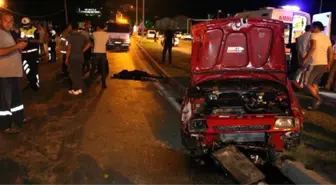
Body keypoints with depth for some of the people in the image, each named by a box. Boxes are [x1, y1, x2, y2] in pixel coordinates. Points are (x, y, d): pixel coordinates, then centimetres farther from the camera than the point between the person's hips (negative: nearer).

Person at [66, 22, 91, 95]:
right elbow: (88, 44, 9)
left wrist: (67, 58, -7)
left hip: (72, 57, -5)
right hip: (80, 57, 5)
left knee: (73, 74, 3)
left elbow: (69, 48, -14)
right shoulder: (82, 36, 4)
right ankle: (80, 88, 19)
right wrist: (82, 51, 10)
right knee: (79, 73, 14)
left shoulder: (71, 36, -12)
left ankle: (75, 89, 7)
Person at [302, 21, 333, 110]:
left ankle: (318, 98, -13)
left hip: (314, 63, -8)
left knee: (307, 83, -3)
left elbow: (313, 47, -20)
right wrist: (329, 64, 24)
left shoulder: (314, 35, -3)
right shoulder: (327, 38, 19)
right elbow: (331, 52, 18)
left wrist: (305, 59, -18)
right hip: (324, 64, 8)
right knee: (315, 83, 15)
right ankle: (315, 103, 12)